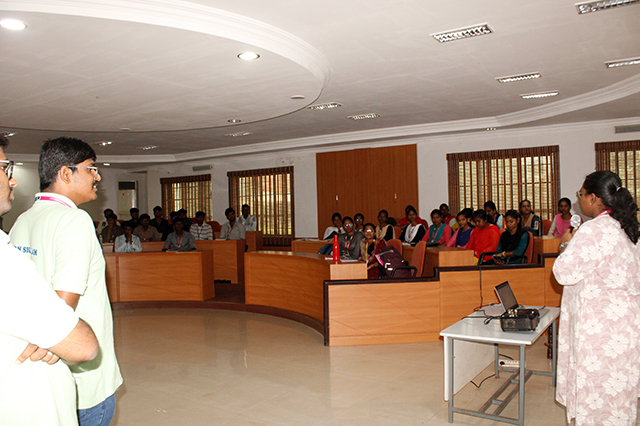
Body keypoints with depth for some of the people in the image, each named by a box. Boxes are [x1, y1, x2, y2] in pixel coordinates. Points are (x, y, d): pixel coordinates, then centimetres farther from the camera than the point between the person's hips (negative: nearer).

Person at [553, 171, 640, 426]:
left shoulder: (594, 230, -20)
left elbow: (565, 272, -20)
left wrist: (566, 244, -3)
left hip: (601, 324, -9)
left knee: (596, 384, 2)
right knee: (618, 389, 17)